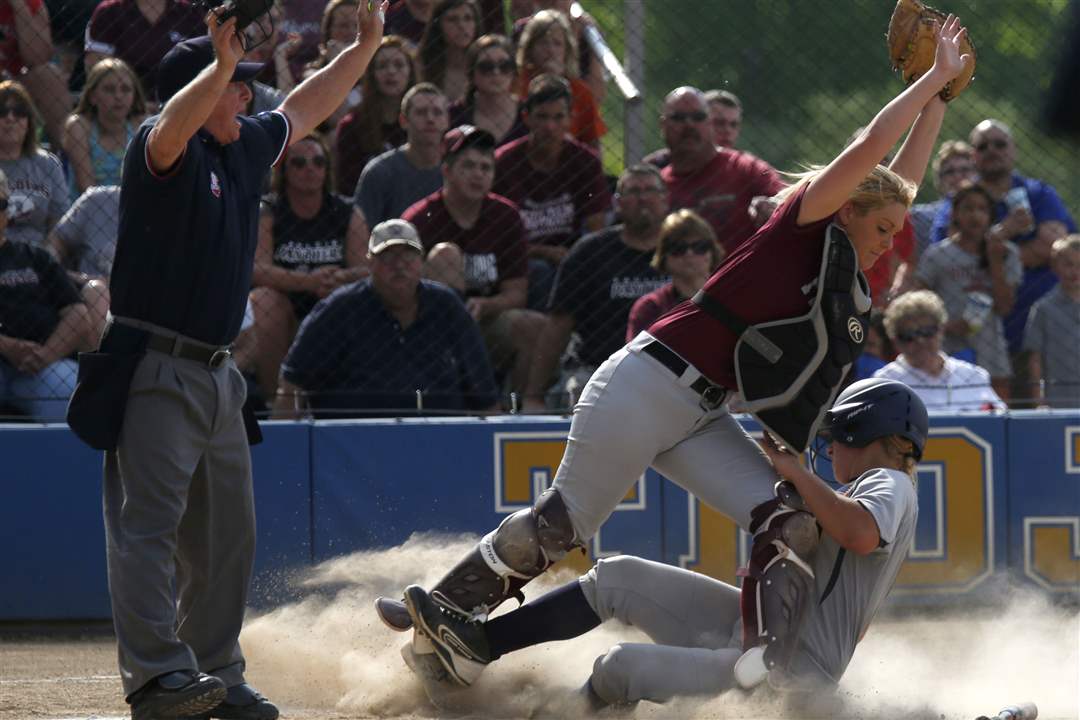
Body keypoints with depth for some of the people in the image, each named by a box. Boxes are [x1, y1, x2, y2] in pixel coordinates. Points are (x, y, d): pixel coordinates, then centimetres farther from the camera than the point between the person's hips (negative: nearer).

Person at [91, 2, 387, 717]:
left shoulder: (244, 148, 14)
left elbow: (304, 109, 29)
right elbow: (175, 124, -33)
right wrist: (222, 65, -48)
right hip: (154, 372, -9)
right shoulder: (165, 149, -10)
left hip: (217, 375, 9)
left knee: (226, 535, 11)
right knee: (149, 523, -14)